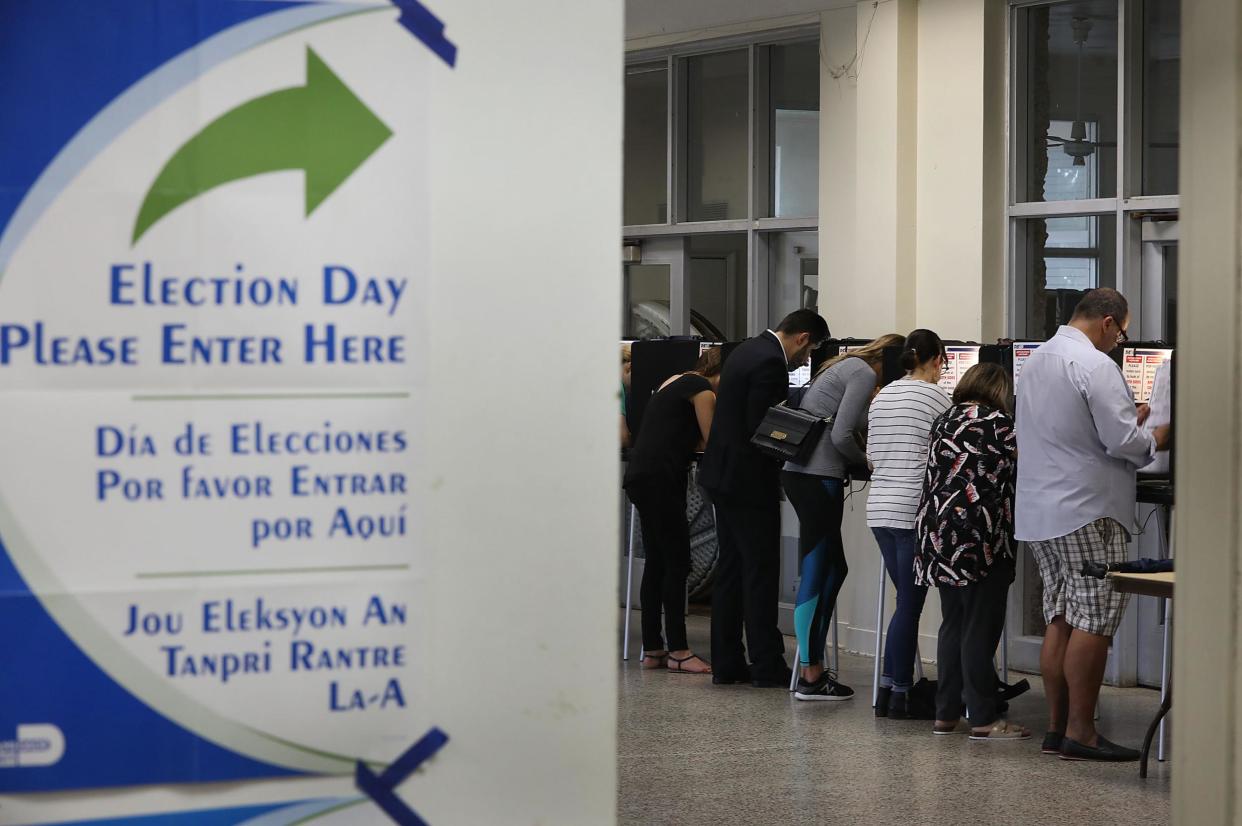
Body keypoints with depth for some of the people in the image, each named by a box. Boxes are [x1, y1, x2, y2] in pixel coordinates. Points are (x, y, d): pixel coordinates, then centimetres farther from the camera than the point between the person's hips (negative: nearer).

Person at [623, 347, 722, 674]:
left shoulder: (677, 382, 22)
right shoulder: (703, 389, -6)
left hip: (641, 475, 10)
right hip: (659, 479, -10)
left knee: (657, 563, 10)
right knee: (677, 564, -6)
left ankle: (652, 649, 11)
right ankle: (677, 651, -4)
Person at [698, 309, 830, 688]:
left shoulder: (748, 350, 13)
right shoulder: (771, 363, -18)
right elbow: (760, 428, -22)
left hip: (721, 474, 10)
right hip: (748, 480, -10)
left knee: (731, 569, 12)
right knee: (761, 571, -3)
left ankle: (726, 663, 14)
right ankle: (767, 666, 0)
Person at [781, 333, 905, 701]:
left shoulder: (848, 366, 20)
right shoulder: (864, 374, -9)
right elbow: (841, 436, -16)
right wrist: (864, 461, 1)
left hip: (798, 469, 10)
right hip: (819, 476, -10)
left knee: (833, 568, 15)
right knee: (816, 574, -5)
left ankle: (813, 666, 17)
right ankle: (811, 677, -2)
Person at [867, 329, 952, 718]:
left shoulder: (882, 396, 12)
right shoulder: (936, 396, -7)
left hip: (879, 507, 7)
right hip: (914, 509, -7)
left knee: (907, 600, 15)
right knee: (910, 603, 0)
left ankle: (889, 687, 14)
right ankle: (900, 694, 4)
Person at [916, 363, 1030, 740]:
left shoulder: (943, 423, 13)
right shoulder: (999, 424, -6)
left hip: (939, 535, 7)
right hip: (982, 536, -6)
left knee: (952, 624, 12)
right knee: (981, 628, -3)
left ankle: (945, 714, 14)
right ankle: (983, 719, -2)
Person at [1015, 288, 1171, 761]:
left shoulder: (1035, 362, 16)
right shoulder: (1095, 364, -13)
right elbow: (1123, 441, -17)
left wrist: (1127, 421, 25)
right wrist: (1155, 440, 3)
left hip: (1040, 509, 9)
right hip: (1087, 510, -9)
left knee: (1061, 619, 11)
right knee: (1095, 621, -6)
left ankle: (1057, 728, 11)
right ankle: (1080, 733, -6)